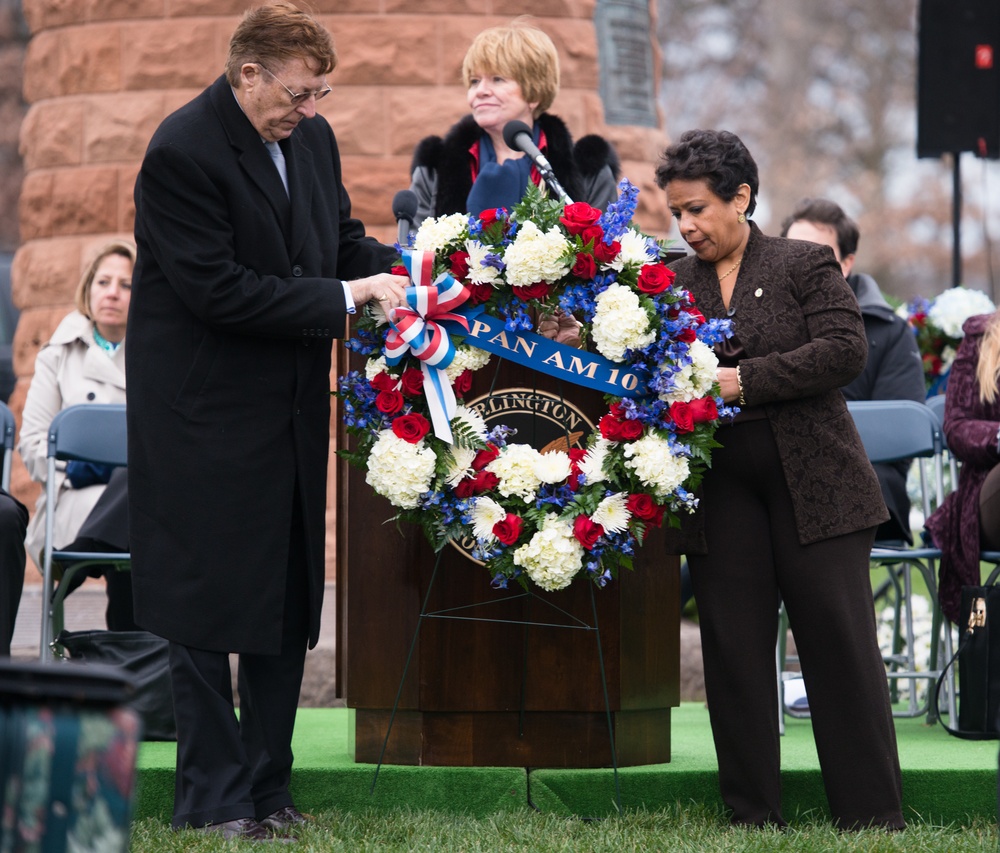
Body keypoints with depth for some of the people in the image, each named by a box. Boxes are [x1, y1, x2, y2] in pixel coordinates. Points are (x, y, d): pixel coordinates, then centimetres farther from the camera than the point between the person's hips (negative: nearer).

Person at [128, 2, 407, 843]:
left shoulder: (311, 137, 5)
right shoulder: (182, 152, -19)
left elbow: (342, 235, 18)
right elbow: (216, 289, -23)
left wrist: (394, 269, -3)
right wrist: (341, 298, -21)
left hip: (291, 411, 8)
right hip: (206, 418, -8)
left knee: (287, 600, 11)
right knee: (206, 608, -1)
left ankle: (267, 787, 20)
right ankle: (214, 797, 7)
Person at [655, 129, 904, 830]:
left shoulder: (806, 265, 1)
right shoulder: (673, 284, 11)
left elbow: (846, 350, -11)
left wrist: (744, 380, -16)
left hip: (813, 482, -3)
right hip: (722, 492, 3)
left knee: (840, 642, -2)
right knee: (734, 648, 2)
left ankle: (873, 816, 4)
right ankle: (754, 817, 10)